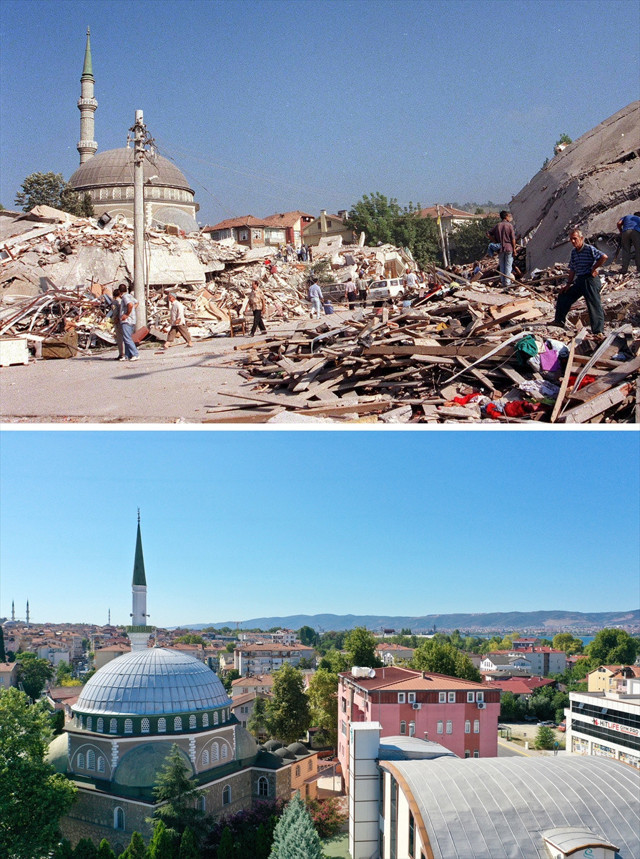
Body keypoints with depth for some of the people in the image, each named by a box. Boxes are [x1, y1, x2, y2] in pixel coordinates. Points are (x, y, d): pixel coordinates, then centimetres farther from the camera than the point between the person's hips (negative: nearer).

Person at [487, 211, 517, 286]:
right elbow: (513, 238, -8)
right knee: (508, 265, 2)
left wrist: (495, 241, 7)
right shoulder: (510, 225, -6)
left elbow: (488, 234, 2)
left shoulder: (497, 226, 5)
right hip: (509, 248, -3)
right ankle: (507, 282, -1)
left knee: (502, 266, 10)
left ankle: (503, 282, 10)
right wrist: (514, 249, -2)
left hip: (500, 248, 3)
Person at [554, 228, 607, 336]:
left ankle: (599, 331, -14)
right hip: (579, 281, 9)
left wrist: (593, 269, -16)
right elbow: (572, 270, 19)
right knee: (563, 297, 16)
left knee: (594, 305, -11)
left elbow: (604, 257, -24)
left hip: (590, 280, -9)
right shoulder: (574, 252, 13)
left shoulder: (589, 249, -11)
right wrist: (568, 285, 15)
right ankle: (559, 321, 31)